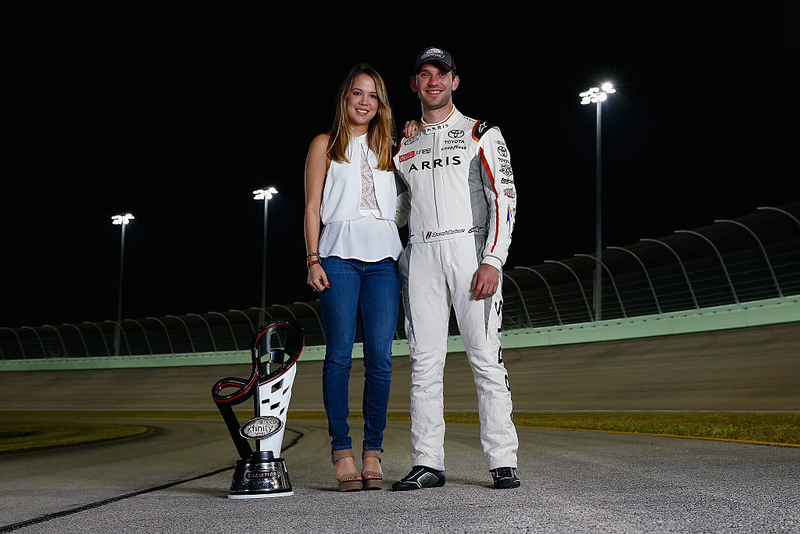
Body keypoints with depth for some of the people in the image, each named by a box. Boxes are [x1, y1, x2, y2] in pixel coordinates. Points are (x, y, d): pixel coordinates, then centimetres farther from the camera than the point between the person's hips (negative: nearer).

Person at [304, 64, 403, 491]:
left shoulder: (388, 149, 23)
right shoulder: (325, 145, 14)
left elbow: (403, 203, 18)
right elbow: (312, 207, 7)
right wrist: (313, 259, -5)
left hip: (383, 256, 3)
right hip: (340, 252, -2)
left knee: (380, 358, -5)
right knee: (340, 355, -8)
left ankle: (372, 452, 1)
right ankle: (341, 451, -3)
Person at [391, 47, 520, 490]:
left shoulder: (480, 134, 8)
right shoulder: (404, 146, 20)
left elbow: (503, 198, -2)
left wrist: (492, 261, -13)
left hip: (470, 249, -4)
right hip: (420, 255, 4)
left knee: (485, 357, -8)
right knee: (424, 360, 0)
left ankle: (503, 462, -4)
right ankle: (427, 463, 3)